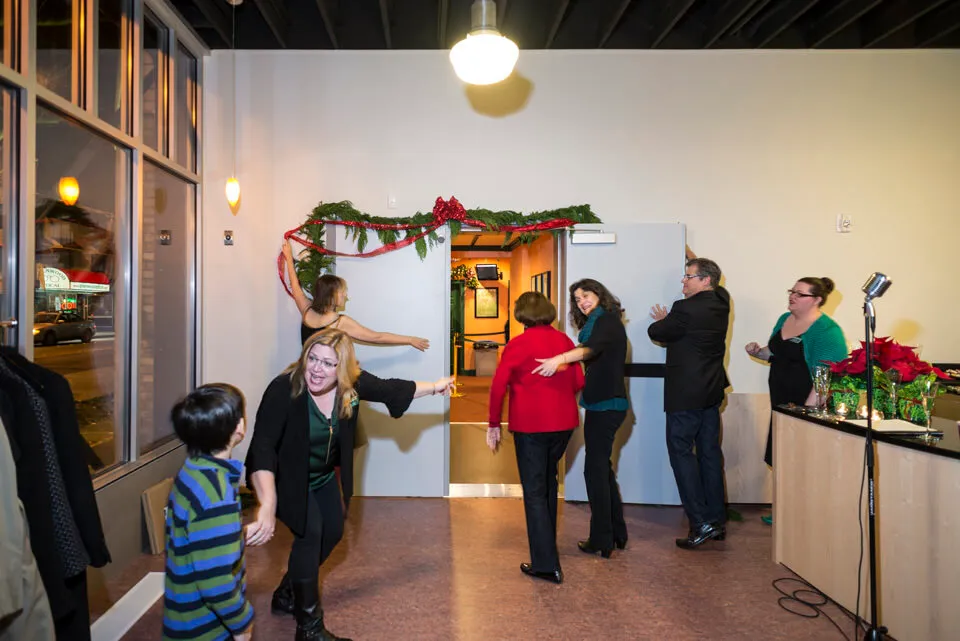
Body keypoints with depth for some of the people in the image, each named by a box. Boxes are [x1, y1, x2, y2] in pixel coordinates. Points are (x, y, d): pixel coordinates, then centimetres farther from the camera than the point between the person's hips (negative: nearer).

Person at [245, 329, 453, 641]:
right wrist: (268, 506, -55)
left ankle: (288, 594, 39)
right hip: (286, 478, -6)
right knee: (310, 532, -17)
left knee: (333, 532, 15)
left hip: (324, 476, 7)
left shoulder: (352, 383, -21)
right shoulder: (283, 390, -37)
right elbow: (262, 448, -43)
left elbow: (389, 389, -3)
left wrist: (434, 387, 6)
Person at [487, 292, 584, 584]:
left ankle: (546, 563, 2)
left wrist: (493, 424, -3)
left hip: (530, 424, -5)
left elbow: (498, 387, -13)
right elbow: (578, 382, 6)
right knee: (548, 481, 23)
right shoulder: (564, 340, 2)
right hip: (563, 421, 5)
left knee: (535, 491, 2)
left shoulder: (517, 345, -10)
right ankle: (547, 543, 38)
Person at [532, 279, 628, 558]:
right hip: (603, 404, 10)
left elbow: (591, 349, -32)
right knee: (603, 467, 17)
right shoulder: (601, 323, 18)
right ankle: (617, 534, 27)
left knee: (595, 469, -3)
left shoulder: (607, 321, -13)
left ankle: (602, 540, 7)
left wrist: (559, 359, -47)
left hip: (606, 406, -10)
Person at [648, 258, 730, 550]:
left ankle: (701, 522, -3)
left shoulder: (686, 308, -19)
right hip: (712, 391, 8)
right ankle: (718, 520, 21)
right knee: (710, 452, 13)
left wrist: (662, 320, 14)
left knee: (681, 451, -1)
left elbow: (656, 333, -8)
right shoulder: (721, 302, 6)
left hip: (686, 393, -8)